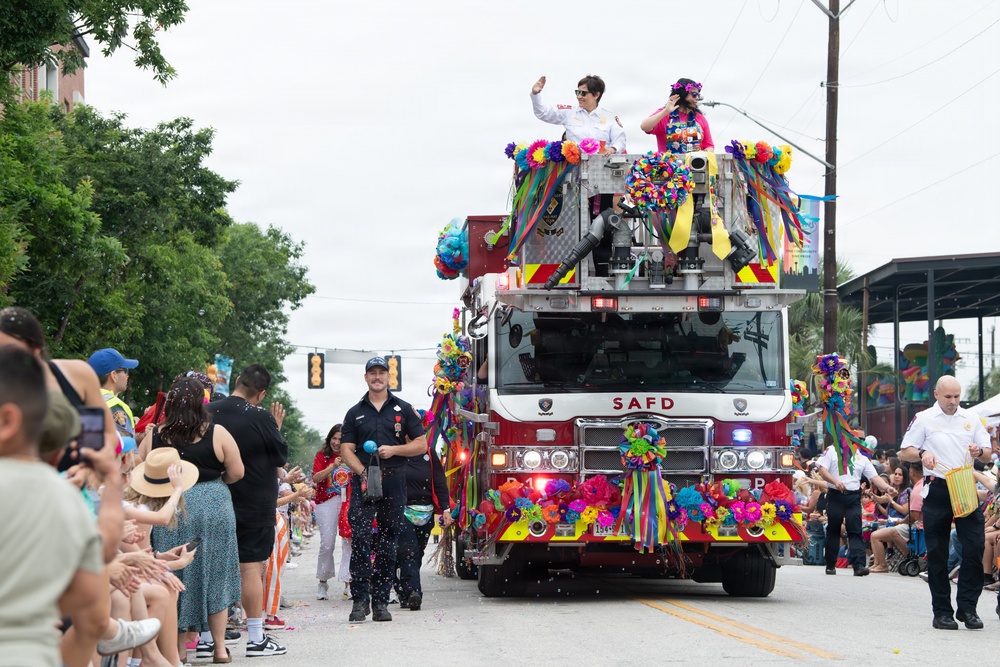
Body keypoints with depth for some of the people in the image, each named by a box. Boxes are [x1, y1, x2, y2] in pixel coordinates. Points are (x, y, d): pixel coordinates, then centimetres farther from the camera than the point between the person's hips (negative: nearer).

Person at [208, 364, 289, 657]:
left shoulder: (208, 413, -2)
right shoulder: (261, 418, -15)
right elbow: (281, 457, -5)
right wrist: (277, 427, 8)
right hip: (255, 504, -5)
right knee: (252, 567, -2)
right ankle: (256, 638, -1)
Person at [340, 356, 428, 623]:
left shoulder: (403, 409, 10)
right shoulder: (355, 413, 12)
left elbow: (421, 444, 8)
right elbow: (346, 449, 5)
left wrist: (394, 449, -8)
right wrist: (362, 472, -13)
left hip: (394, 482, 1)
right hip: (363, 481, 0)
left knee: (388, 542, 3)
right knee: (361, 538, -13)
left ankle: (381, 602, 8)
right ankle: (360, 600, -12)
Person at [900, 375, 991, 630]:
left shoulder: (971, 419, 14)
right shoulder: (923, 419, 6)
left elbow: (987, 454, 14)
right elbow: (904, 452, 5)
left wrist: (979, 451, -9)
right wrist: (922, 453, -16)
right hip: (937, 490, -2)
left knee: (975, 547, -6)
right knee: (937, 553, 1)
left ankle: (968, 607, 1)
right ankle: (942, 611, 7)